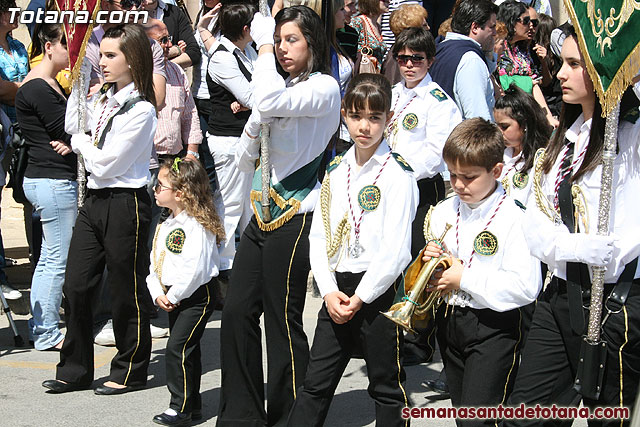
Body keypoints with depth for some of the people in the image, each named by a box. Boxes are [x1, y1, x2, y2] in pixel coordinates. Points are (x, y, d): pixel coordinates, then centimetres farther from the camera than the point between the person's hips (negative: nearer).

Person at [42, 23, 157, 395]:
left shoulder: (141, 110, -15)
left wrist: (80, 143, 2)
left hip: (125, 204, -8)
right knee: (75, 287, 8)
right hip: (95, 201, 8)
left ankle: (130, 372, 18)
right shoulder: (102, 100, 9)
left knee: (126, 291, 4)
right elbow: (73, 126, 21)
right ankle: (75, 370, 19)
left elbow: (104, 164, -17)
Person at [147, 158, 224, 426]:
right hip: (172, 298, 9)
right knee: (187, 351, 14)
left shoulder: (196, 225, -17)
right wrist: (157, 294, -1)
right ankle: (192, 405, 22)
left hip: (197, 296, -9)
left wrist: (174, 296, -18)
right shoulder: (166, 226, 12)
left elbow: (194, 268, -24)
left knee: (177, 348, -13)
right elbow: (155, 263, 13)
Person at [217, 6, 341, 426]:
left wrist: (263, 42, -16)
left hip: (294, 217, -8)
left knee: (283, 321, -3)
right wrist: (255, 125, -1)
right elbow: (245, 161, 19)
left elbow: (269, 100, -30)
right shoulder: (281, 88, 17)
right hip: (263, 213, 8)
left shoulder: (324, 88, -9)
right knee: (237, 312, 6)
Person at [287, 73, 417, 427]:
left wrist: (360, 298, -13)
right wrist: (329, 291, -5)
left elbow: (395, 249, -15)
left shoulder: (397, 175, -10)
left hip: (378, 292, -5)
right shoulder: (336, 172, 9)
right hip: (337, 290, 5)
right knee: (315, 385, 9)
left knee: (386, 388, 7)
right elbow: (318, 235, 8)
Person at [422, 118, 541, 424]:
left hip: (494, 328, -7)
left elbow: (526, 287, -23)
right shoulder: (443, 213, 6)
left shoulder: (514, 218, -15)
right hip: (449, 322, 7)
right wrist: (429, 260, -8)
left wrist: (465, 278, -19)